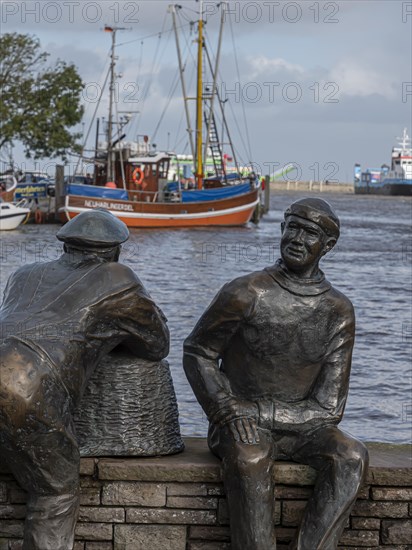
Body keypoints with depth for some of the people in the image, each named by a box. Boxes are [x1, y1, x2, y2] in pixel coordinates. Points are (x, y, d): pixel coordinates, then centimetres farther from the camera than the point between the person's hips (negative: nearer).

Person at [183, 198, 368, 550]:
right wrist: (229, 412, -15)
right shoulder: (245, 294, -10)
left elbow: (328, 410, -5)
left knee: (351, 457, -28)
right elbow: (197, 352, 3)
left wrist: (255, 412, -17)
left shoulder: (339, 313, -3)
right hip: (239, 429, -3)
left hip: (300, 429, 3)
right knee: (250, 461, -38)